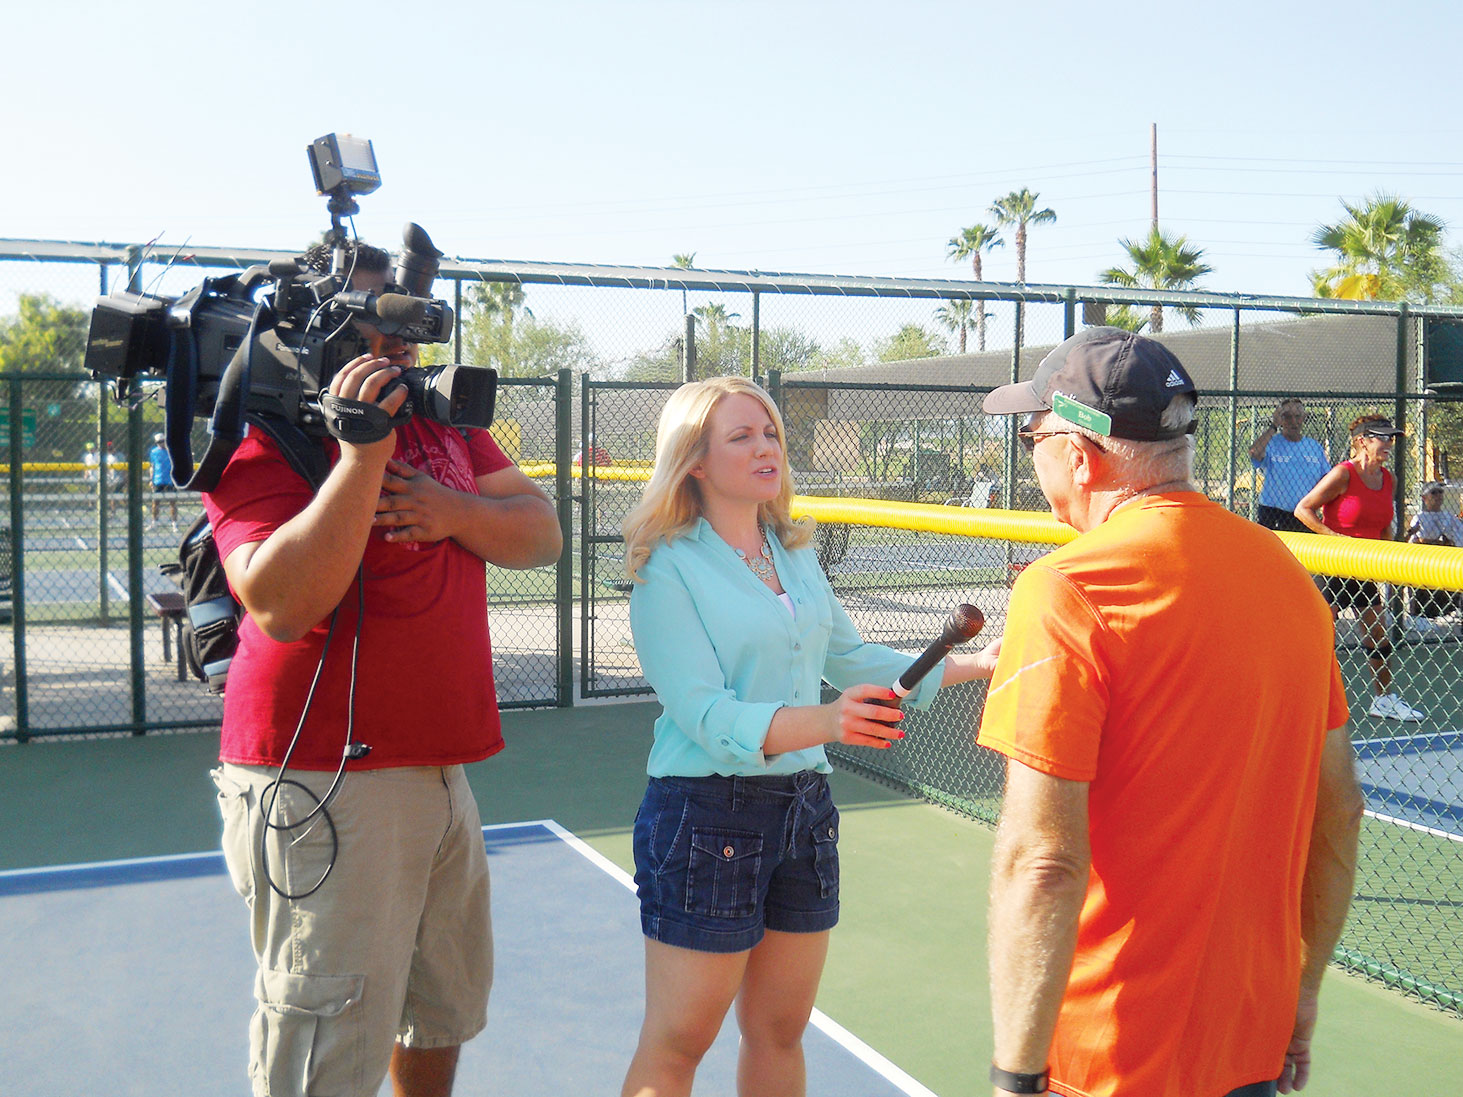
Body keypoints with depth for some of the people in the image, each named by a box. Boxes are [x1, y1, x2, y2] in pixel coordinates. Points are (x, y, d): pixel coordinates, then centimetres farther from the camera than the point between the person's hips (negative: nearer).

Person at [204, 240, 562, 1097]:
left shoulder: (443, 416, 11)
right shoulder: (265, 438, -11)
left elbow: (542, 535, 7)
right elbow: (281, 606, -26)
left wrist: (457, 512, -13)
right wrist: (363, 456, -30)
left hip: (441, 766, 8)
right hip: (321, 783, -7)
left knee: (446, 1009, 23)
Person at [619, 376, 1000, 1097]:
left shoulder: (796, 553, 9)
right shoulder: (667, 567, -12)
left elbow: (849, 659, 21)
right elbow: (704, 713, -21)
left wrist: (974, 663, 15)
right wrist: (826, 722, -36)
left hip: (804, 807, 7)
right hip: (706, 814, -6)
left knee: (780, 1031, 17)